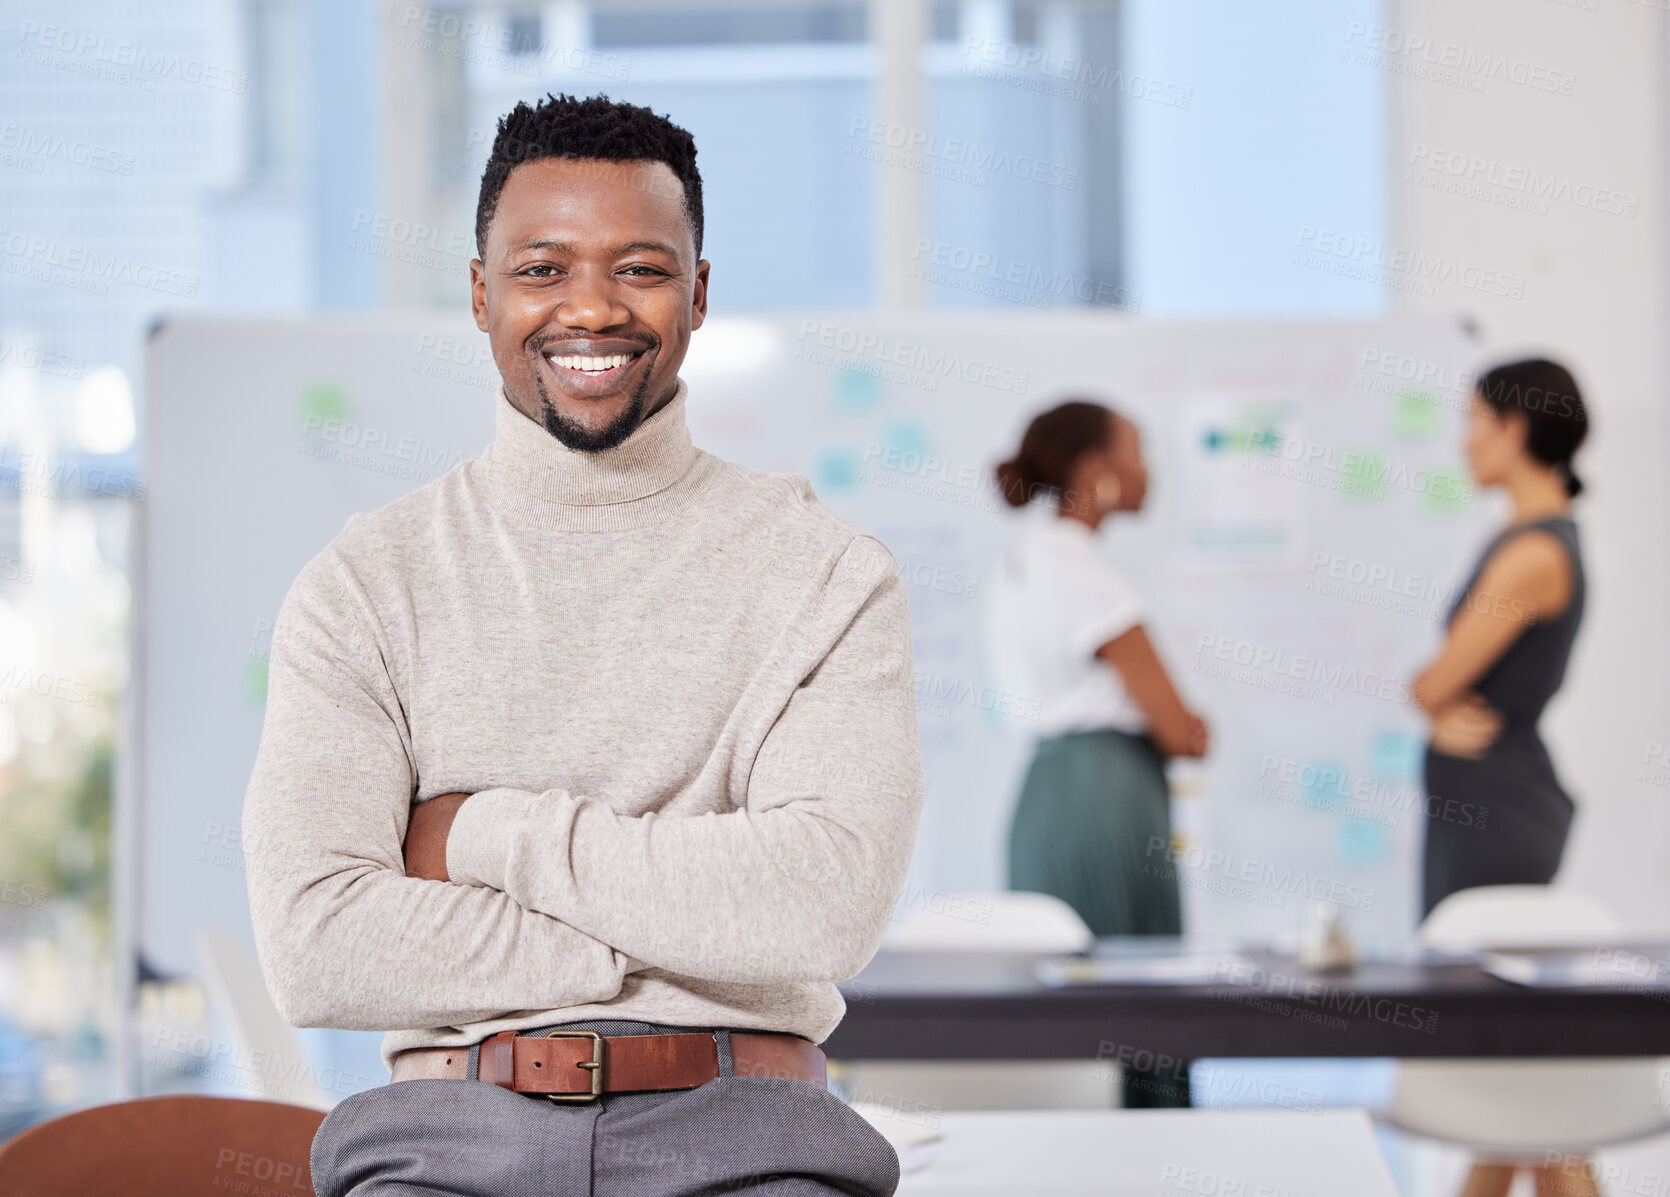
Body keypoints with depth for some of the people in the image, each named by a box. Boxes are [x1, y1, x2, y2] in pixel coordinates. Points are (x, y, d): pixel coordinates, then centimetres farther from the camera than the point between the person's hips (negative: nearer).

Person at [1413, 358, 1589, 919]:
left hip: (1500, 813, -9)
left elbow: (1433, 686, -16)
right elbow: (1437, 686, 12)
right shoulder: (1514, 537, 13)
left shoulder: (1535, 554, -17)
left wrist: (1434, 698, 5)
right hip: (1468, 804, 9)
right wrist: (1444, 715, -8)